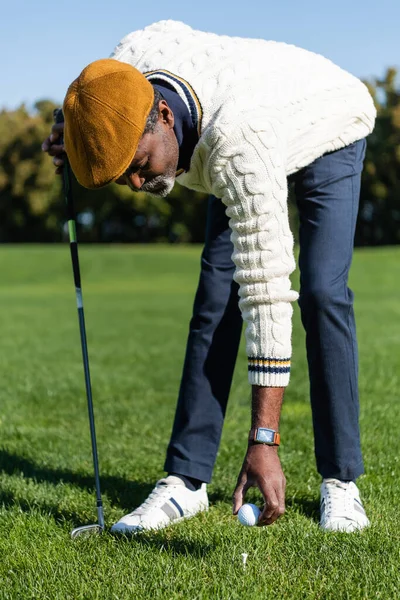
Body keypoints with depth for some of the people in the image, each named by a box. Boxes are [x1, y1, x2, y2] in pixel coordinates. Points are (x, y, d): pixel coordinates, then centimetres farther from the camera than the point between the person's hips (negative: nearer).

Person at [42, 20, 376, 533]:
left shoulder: (236, 143, -47)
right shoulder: (125, 64, -30)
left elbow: (267, 290, -47)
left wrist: (264, 439, -48)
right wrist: (74, 144, -20)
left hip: (328, 134, -5)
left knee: (321, 292, -21)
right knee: (216, 291, -9)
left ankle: (341, 481, -9)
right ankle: (186, 480, -9)